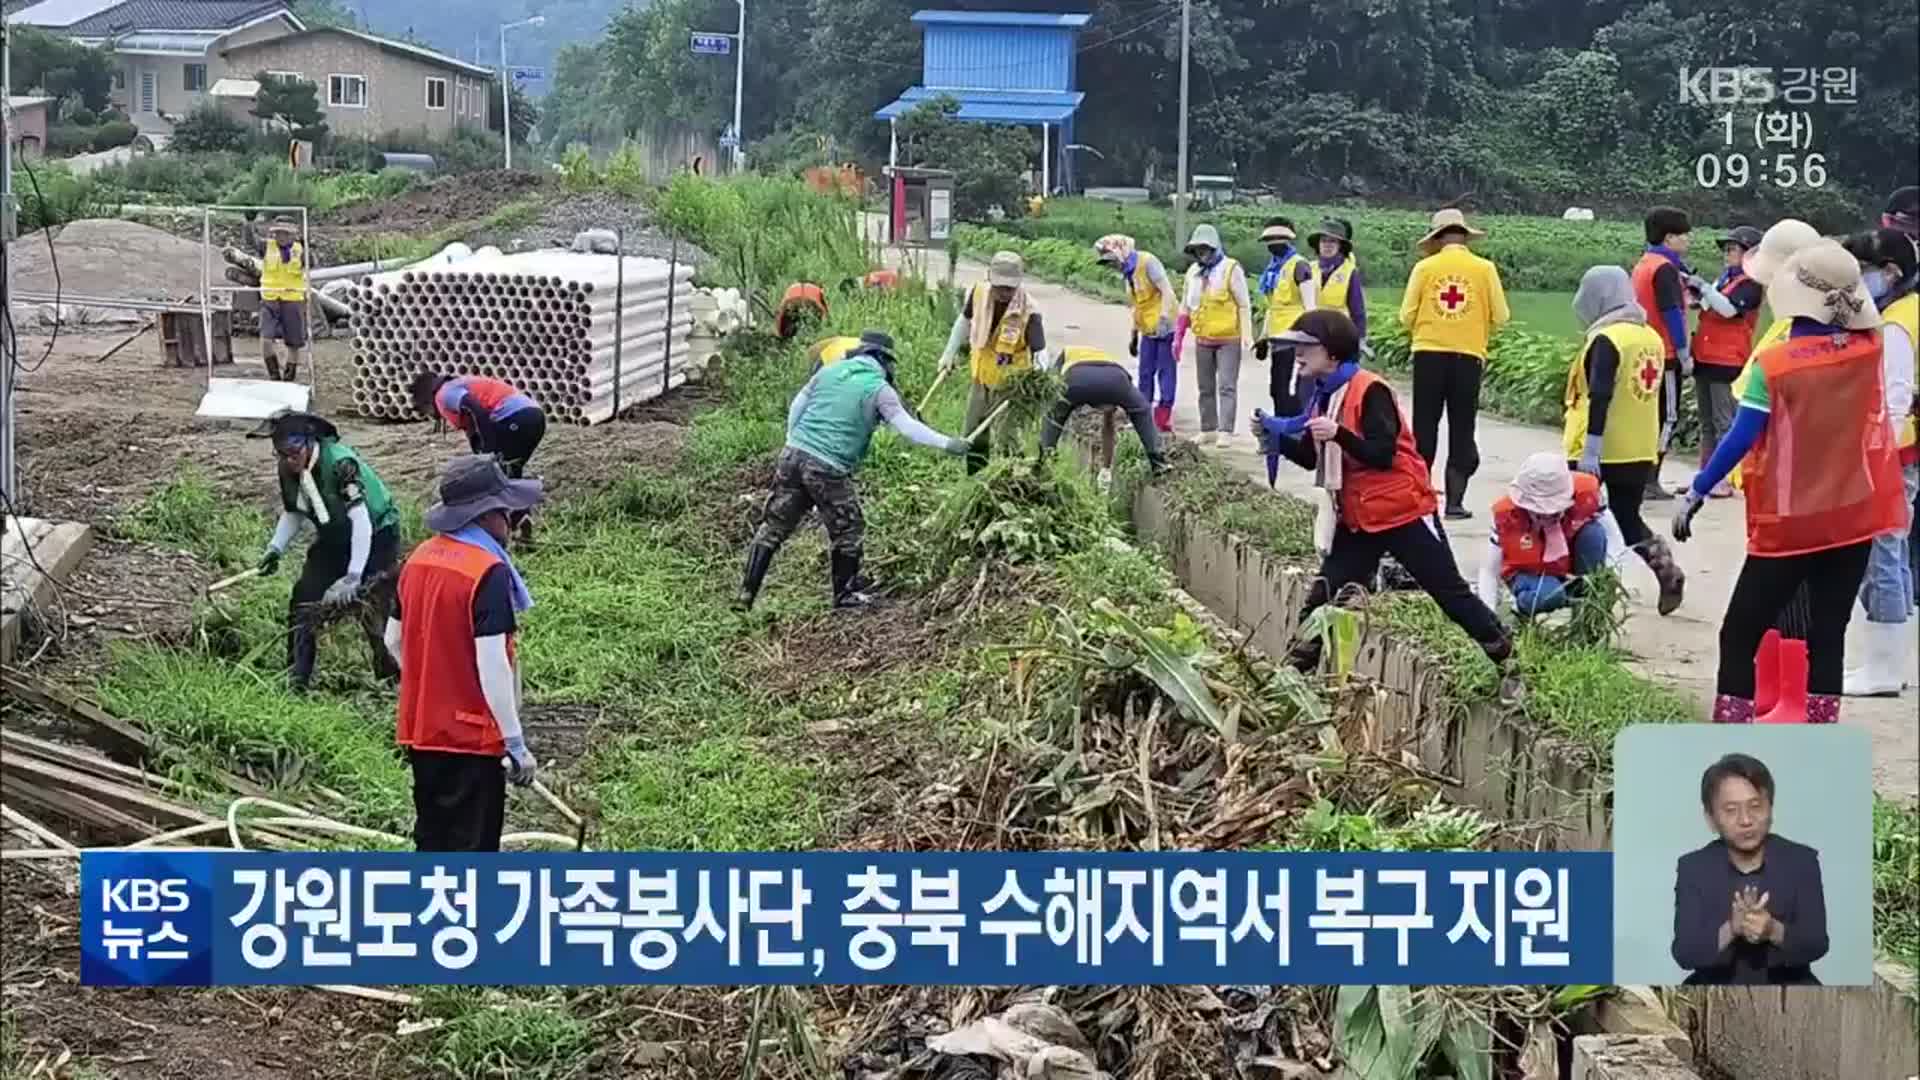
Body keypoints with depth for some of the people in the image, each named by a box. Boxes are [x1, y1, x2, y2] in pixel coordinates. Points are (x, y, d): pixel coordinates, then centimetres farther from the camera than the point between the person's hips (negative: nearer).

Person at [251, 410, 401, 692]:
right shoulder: (287, 471, -7)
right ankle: (295, 679, 6)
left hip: (376, 535, -7)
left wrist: (354, 576, -38)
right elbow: (293, 514, 11)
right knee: (305, 600, -3)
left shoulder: (340, 463, -31)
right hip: (333, 539, 7)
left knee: (374, 607, -15)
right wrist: (275, 548, -4)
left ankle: (393, 677, 3)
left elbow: (361, 521, -35)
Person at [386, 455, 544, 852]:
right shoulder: (489, 571, -20)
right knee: (472, 848, 1)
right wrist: (515, 743, -18)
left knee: (433, 841, 19)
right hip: (471, 735, -8)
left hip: (420, 730, 8)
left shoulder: (419, 559, 4)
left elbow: (394, 640, 14)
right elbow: (491, 665, -23)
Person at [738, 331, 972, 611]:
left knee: (773, 528, 11)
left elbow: (796, 406, 18)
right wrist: (946, 444, 2)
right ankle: (844, 595, 24)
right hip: (829, 469, -5)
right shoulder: (879, 388, -2)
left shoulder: (830, 371, 12)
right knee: (848, 532, 15)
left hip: (793, 455, 5)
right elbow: (908, 427, -5)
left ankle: (746, 594, 10)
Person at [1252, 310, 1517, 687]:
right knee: (1323, 596, 2)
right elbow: (1311, 458, 15)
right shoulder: (1322, 394, 8)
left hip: (1402, 512, -8)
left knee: (1450, 592, 0)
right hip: (1356, 518, 8)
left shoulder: (1369, 390, -17)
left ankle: (1508, 662, 12)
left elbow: (1383, 455, -23)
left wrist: (1339, 434, -35)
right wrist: (1276, 435, 0)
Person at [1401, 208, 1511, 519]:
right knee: (1461, 431, 7)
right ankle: (1454, 502, 4)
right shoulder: (1484, 269, 0)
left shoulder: (1425, 268, -1)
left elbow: (1407, 316, -1)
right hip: (1468, 356, 0)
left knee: (1424, 427, 9)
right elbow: (1500, 317, 0)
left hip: (1429, 355, 0)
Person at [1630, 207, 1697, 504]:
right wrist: (1685, 355, -15)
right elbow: (1672, 314, -19)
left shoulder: (1643, 265, 13)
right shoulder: (1665, 268, -16)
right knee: (1666, 418, -4)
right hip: (1666, 355, -9)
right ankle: (1649, 481, -5)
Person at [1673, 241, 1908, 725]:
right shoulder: (1868, 349, -5)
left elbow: (1739, 441, -14)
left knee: (1741, 634, 7)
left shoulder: (1774, 365, -17)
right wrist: (1840, 269, 20)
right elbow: (1866, 313, 21)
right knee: (1828, 635, 8)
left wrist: (1696, 493, -5)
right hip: (1853, 519, 4)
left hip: (1789, 525, -4)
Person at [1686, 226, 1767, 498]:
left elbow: (1729, 308, -22)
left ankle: (1723, 480, -6)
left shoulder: (1751, 284, -8)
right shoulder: (1725, 278, 17)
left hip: (1727, 361, -8)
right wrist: (1695, 290, -2)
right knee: (1706, 422, 12)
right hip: (1705, 357, 8)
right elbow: (1708, 307, 14)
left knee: (1724, 422, -7)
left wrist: (1703, 287, -20)